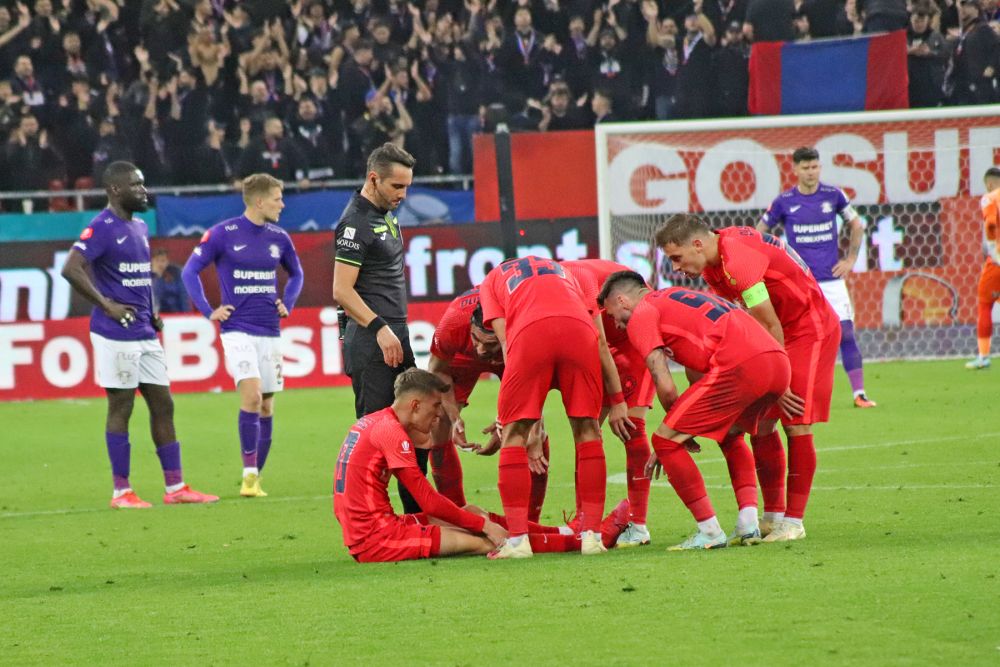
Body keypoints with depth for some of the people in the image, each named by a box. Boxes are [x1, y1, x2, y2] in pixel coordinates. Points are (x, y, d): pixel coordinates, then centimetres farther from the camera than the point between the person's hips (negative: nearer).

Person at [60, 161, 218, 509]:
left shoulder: (139, 227, 15)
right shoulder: (101, 228, -12)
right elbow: (71, 269, -22)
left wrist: (151, 312, 14)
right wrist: (106, 305, -18)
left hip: (145, 333, 9)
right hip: (117, 335, -9)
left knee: (163, 405, 9)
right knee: (120, 408, -3)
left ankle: (175, 486, 13)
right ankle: (121, 491, 4)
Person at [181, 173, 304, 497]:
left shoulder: (279, 238, 8)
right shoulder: (223, 233, -6)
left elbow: (296, 273, 27)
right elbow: (190, 271, 0)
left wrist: (287, 304, 12)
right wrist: (209, 312, -5)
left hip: (270, 332, 5)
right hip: (237, 329, -5)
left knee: (266, 406, 5)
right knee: (251, 395, -20)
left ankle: (255, 478, 14)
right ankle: (249, 474, -16)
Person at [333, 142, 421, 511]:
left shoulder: (386, 216, 16)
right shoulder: (356, 222, -13)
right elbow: (342, 291, -17)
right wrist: (380, 328, -22)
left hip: (395, 337, 10)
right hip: (370, 342, -10)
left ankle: (416, 511, 17)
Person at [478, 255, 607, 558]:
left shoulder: (491, 280, 32)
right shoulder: (560, 271, 41)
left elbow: (506, 343, 17)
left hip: (531, 331, -2)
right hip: (580, 327, 2)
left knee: (514, 432, 9)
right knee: (587, 429, 16)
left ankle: (518, 538, 3)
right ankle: (592, 533, 13)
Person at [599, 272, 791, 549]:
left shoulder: (640, 315, 9)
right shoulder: (680, 298, 35)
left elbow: (665, 387, 1)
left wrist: (679, 432, 17)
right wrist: (682, 430, 33)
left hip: (739, 367, -9)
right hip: (780, 363, 9)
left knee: (666, 441, 2)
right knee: (731, 435, 33)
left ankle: (710, 531, 3)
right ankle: (749, 525, 18)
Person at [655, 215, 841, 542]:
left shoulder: (737, 262, -29)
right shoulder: (714, 264, 1)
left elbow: (770, 327, -24)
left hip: (811, 328, -9)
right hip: (784, 329, 9)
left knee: (797, 424, -11)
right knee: (760, 423, 5)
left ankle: (793, 522, -6)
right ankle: (773, 516, 12)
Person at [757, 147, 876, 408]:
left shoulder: (833, 195, 2)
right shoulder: (784, 201, -2)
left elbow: (856, 225, 16)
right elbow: (759, 233, 9)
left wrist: (850, 260, 9)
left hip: (832, 279, 1)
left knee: (846, 334, -5)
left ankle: (859, 393, -2)